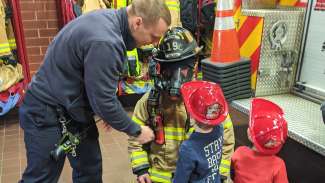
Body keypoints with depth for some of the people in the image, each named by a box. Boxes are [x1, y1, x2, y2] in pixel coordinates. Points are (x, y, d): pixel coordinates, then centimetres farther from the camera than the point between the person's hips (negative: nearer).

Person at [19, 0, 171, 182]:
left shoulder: (109, 18, -2)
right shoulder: (104, 42, -32)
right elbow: (104, 101, -26)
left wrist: (109, 114, 9)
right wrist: (136, 131, -11)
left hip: (74, 107, 9)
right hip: (48, 114, -9)